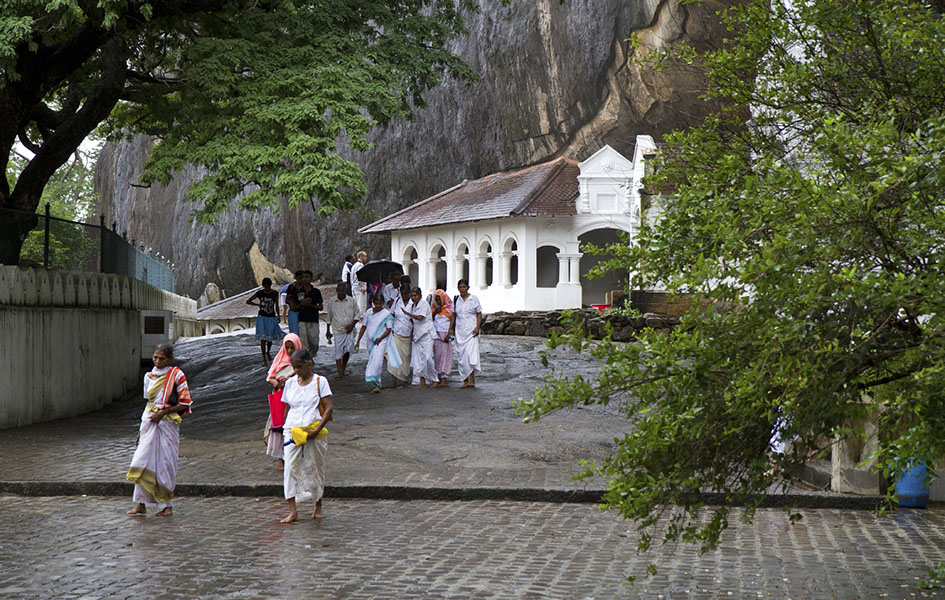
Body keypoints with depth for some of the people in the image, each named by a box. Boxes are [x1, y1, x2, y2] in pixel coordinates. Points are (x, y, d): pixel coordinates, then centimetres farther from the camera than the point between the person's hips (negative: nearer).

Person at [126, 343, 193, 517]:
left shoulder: (176, 375, -4)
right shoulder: (149, 376, 11)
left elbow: (185, 403, -5)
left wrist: (163, 412, -13)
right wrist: (141, 426, 18)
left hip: (168, 423, -4)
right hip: (149, 422, 4)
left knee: (165, 462, -2)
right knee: (142, 460, -4)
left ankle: (166, 505, 7)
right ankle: (141, 504, 1)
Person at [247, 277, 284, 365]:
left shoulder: (275, 293, 1)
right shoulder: (259, 293, -2)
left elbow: (276, 305, 10)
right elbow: (248, 301, 1)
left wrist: (278, 315, 4)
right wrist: (258, 304, -10)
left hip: (271, 318, 2)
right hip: (262, 317, -1)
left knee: (270, 337, 7)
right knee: (263, 338, -8)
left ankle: (268, 352, 37)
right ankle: (264, 359, -4)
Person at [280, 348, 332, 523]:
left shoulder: (320, 382, -2)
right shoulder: (290, 383, 10)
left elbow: (328, 409, -7)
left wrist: (317, 430, -17)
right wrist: (286, 429, 11)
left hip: (314, 432, -2)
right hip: (292, 430, 3)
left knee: (315, 468, 7)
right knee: (290, 468, -10)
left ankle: (318, 507, 24)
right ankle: (293, 511, -10)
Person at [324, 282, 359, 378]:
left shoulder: (351, 301, 2)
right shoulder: (331, 301, 2)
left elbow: (357, 315, 9)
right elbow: (328, 317, 11)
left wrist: (352, 324, -6)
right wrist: (328, 331, 13)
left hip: (349, 330, 1)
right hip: (338, 330, -1)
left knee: (348, 349, -5)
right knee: (338, 350, -6)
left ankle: (344, 367, 19)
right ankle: (340, 371, -1)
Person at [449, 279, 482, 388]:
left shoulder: (474, 299, 1)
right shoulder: (456, 300, 10)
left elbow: (479, 314, 1)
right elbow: (453, 315, 16)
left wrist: (477, 327, -10)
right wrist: (451, 328, 10)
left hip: (471, 331, -4)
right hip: (459, 331, 4)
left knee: (471, 353, -16)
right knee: (461, 355, 0)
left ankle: (472, 379, -16)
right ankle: (465, 380, 5)